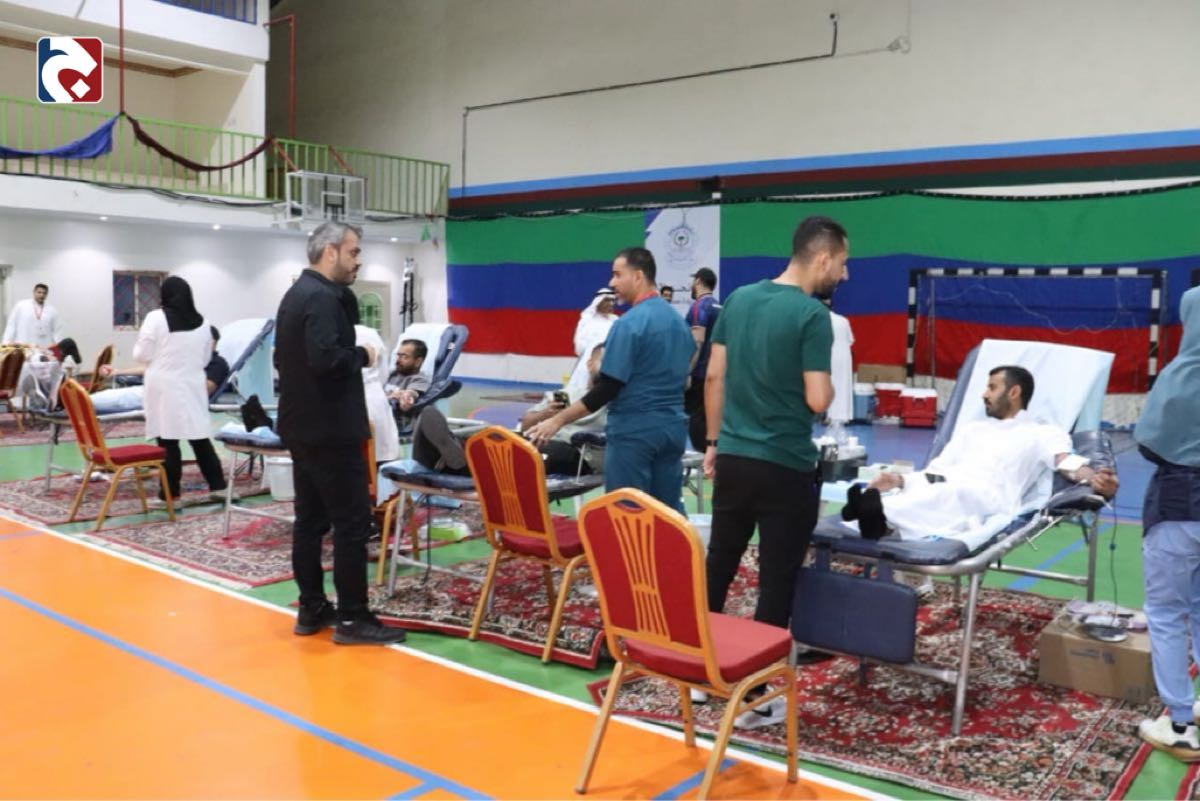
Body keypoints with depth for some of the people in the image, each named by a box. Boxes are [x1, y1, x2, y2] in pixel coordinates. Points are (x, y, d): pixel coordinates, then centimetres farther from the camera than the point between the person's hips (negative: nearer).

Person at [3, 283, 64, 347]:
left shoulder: (52, 310, 12)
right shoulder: (20, 305, 9)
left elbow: (57, 331, 11)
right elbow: (11, 325, 8)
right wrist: (6, 343, 2)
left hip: (44, 349, 1)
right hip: (23, 347, -1)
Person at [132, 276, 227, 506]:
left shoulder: (156, 318, -9)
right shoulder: (201, 322, 5)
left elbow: (141, 354, -5)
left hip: (165, 388, -4)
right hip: (193, 387, 4)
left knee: (168, 441, 0)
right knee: (200, 438, 11)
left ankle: (170, 494, 4)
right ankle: (217, 485, 12)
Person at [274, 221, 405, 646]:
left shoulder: (296, 294, 15)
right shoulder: (323, 298, -17)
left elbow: (285, 358, 20)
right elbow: (326, 358, -30)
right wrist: (363, 355, -12)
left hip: (302, 425, 10)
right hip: (330, 428, -10)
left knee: (310, 519, 13)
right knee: (352, 522, -5)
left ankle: (312, 609, 20)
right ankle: (352, 619, 0)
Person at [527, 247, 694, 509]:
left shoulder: (629, 323, -15)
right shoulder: (679, 321, 8)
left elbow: (607, 389, -17)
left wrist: (558, 420, -13)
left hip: (634, 431, -7)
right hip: (673, 428, 7)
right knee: (670, 511, 11)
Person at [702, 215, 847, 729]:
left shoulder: (738, 299, 6)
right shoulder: (813, 315, -13)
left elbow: (713, 377, 9)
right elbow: (818, 401, -18)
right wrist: (829, 377, 5)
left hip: (734, 458, 6)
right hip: (785, 467, -6)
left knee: (718, 566, 17)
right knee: (776, 582, 4)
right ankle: (755, 697, 11)